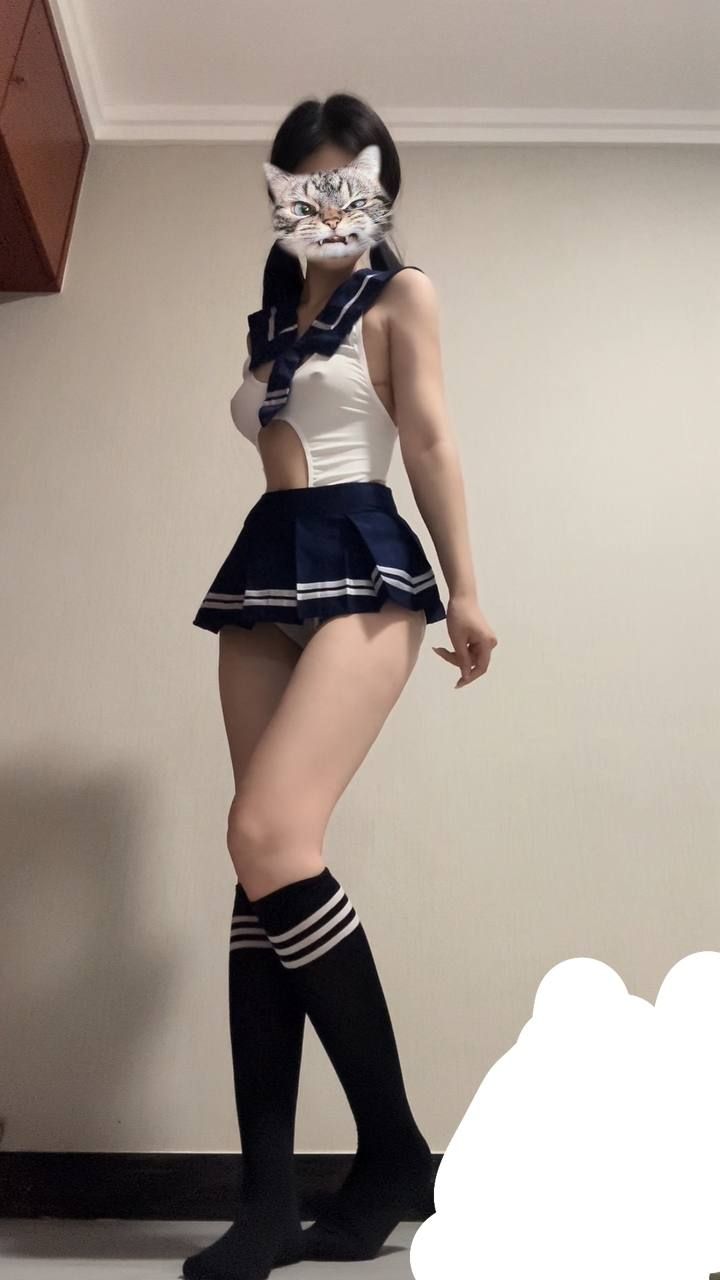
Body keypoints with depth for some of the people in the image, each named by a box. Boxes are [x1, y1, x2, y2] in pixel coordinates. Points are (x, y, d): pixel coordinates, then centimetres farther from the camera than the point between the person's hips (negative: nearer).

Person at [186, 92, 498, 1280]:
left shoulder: (402, 294, 11)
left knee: (269, 836, -24)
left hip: (359, 566, -6)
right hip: (267, 570, 6)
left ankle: (395, 1146, -6)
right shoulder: (277, 313, 28)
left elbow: (429, 439, -1)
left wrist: (463, 589, -8)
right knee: (268, 858, -4)